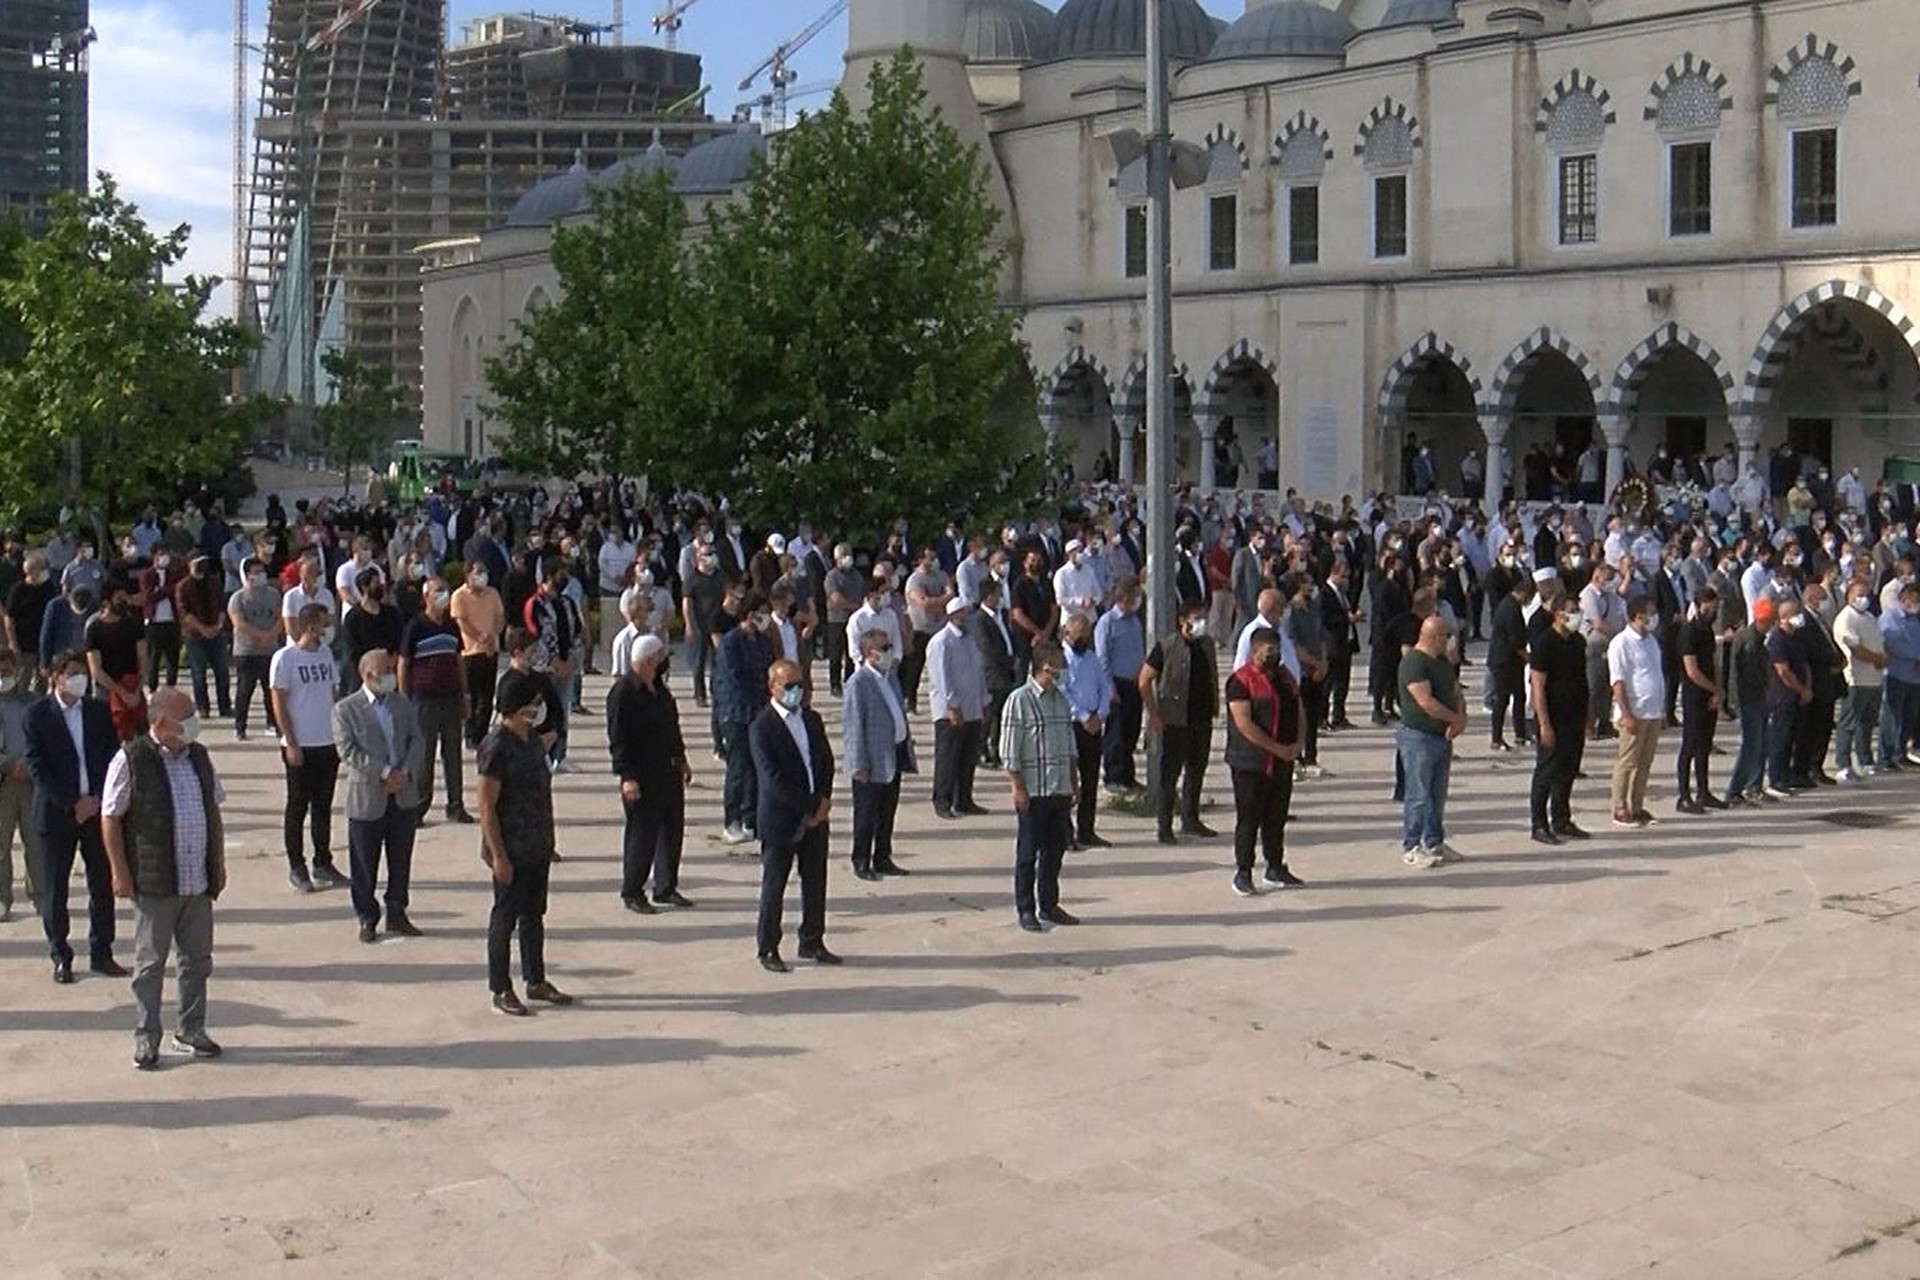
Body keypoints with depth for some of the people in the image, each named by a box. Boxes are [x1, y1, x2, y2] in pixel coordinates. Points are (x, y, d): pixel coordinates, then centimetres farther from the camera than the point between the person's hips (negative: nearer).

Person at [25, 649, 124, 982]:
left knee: (103, 885, 5)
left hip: (97, 809, 3)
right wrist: (72, 803, -13)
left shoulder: (100, 711, 6)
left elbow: (113, 757, 6)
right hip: (56, 814, -3)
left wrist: (96, 799, -7)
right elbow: (37, 766, -8)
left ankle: (101, 953, 17)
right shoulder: (37, 714, -3)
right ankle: (61, 958, 14)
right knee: (54, 889, 3)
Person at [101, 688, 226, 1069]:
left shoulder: (199, 756, 9)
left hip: (198, 880, 6)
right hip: (154, 882, -6)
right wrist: (120, 872, -10)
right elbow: (110, 818, -7)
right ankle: (146, 1038, 13)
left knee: (197, 959, 11)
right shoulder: (131, 760, -9)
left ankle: (191, 1030, 24)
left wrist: (219, 863, 15)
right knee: (150, 962, 4)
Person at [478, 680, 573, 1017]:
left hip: (537, 847, 8)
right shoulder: (496, 746, -19)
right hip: (511, 851, -8)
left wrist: (548, 841, 18)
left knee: (534, 914, 17)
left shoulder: (533, 738, 7)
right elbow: (486, 805, -18)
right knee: (505, 919, 3)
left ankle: (536, 981, 28)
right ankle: (501, 991, 14)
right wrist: (498, 855, -19)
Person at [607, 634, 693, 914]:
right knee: (642, 833, -1)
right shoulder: (623, 692, -16)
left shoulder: (658, 687, 11)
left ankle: (666, 888, 25)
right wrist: (627, 777, -20)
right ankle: (631, 893, 13)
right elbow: (617, 740, -17)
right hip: (642, 777, -8)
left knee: (672, 829, 13)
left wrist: (681, 758, 22)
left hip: (669, 772, 8)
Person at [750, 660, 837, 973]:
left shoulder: (812, 719, 9)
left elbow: (826, 760, 12)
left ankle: (812, 943, 24)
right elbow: (772, 779, -18)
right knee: (774, 885, 4)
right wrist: (808, 807, -16)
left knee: (815, 882, 12)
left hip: (815, 816, 6)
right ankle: (768, 950, 14)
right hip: (780, 819, -6)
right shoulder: (762, 728, -13)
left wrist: (824, 799, -4)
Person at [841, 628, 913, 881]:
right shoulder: (858, 682, -16)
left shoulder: (889, 676, 10)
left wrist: (907, 737, 13)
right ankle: (861, 863, 14)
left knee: (888, 811, 16)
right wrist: (859, 764, -19)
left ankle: (883, 859, 27)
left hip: (895, 755, 8)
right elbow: (852, 725, -17)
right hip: (872, 761, -8)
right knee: (867, 813, 3)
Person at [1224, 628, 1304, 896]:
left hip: (1283, 763, 7)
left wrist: (1298, 743, -2)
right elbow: (1244, 724, -20)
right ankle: (1243, 873, 5)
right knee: (1249, 819, -2)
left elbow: (1299, 712, 16)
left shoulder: (1285, 677, 13)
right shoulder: (1241, 681, -12)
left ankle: (1276, 868, 25)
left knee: (1276, 818, 14)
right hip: (1250, 763, -7)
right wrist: (1278, 749, -19)